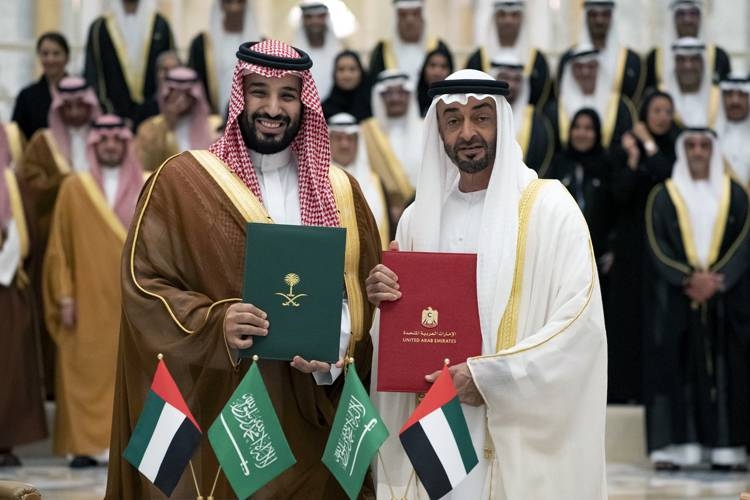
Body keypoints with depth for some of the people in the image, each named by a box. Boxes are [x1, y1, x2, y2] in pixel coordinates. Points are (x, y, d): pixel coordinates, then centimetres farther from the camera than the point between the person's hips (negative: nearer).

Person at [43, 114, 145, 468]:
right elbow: (59, 247, 4)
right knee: (86, 372, -2)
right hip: (88, 302, 0)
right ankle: (85, 445, 2)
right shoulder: (74, 188, 5)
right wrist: (64, 296, -3)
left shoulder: (146, 188, 7)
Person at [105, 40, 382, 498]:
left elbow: (367, 293, 7)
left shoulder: (340, 191, 10)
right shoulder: (182, 180, 0)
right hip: (214, 412, -3)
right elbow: (143, 283, -5)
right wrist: (215, 325, -22)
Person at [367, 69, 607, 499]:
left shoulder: (548, 206, -5)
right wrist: (383, 300, -4)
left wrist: (489, 374, -18)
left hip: (518, 435, -4)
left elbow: (581, 317, -13)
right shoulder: (420, 216, 11)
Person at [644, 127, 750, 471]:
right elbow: (657, 246, -2)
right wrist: (689, 278, -17)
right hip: (674, 301, -1)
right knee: (676, 369, -5)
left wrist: (716, 279, -15)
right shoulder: (663, 196, 7)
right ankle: (674, 447, -6)